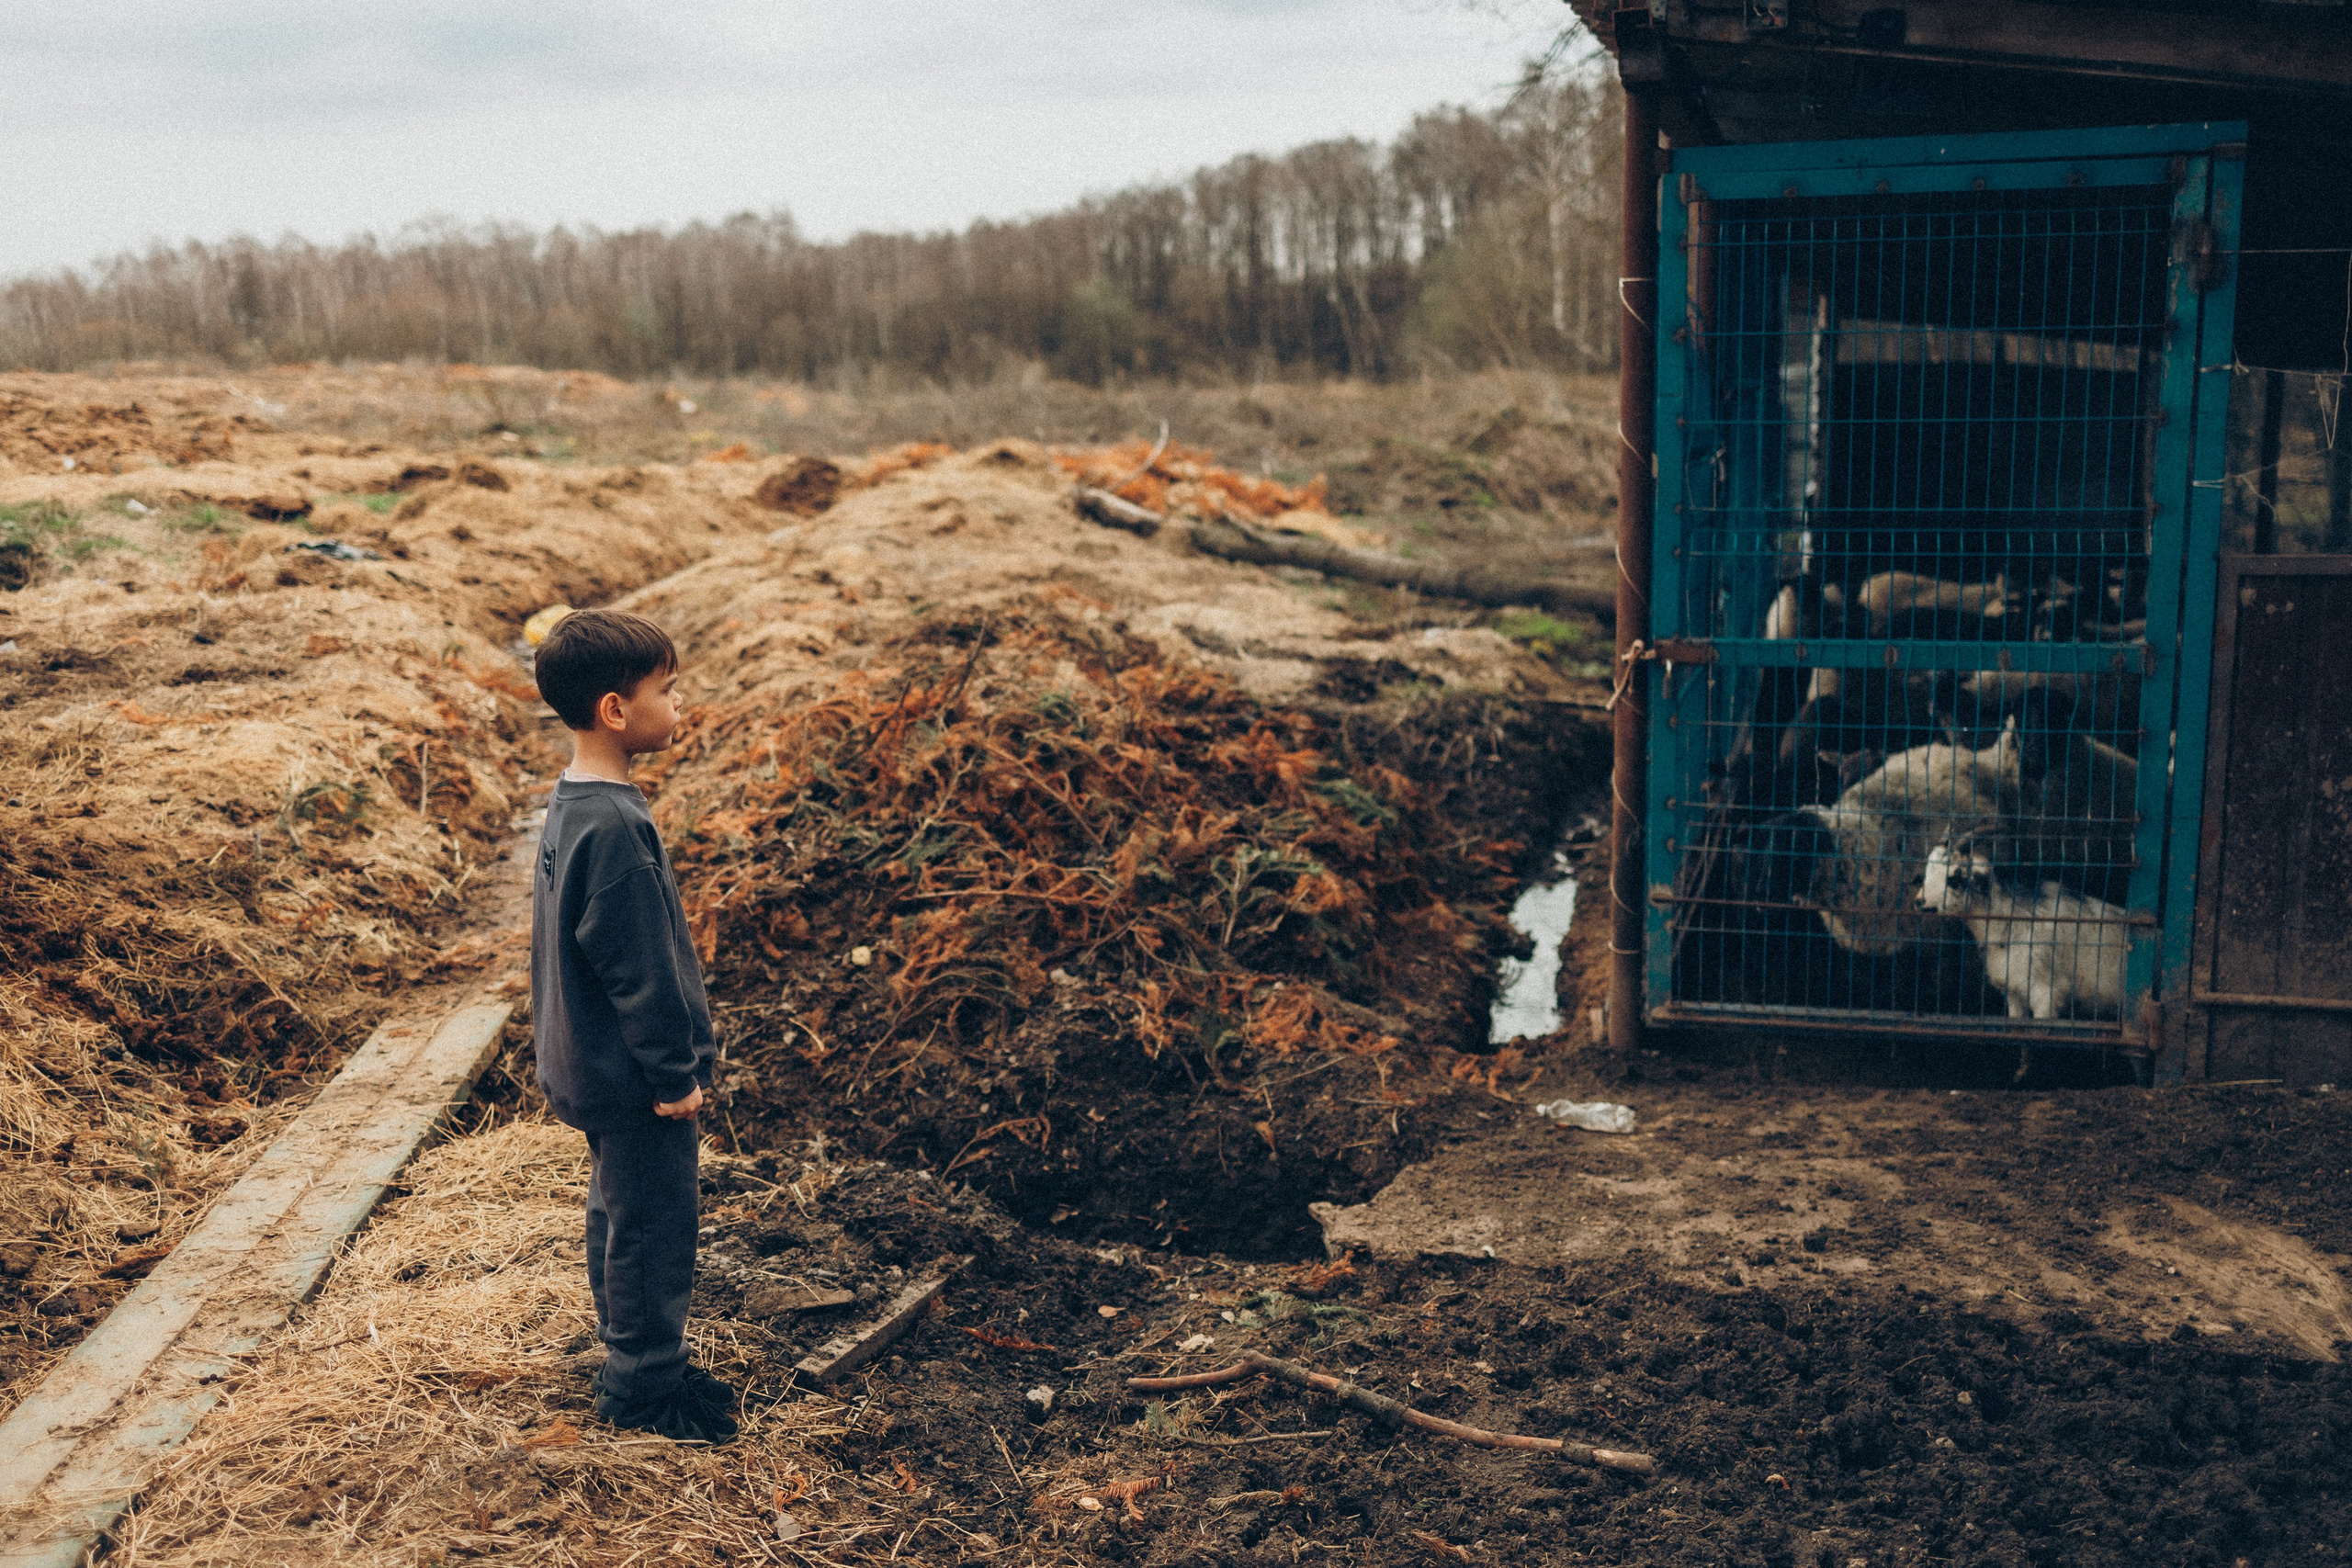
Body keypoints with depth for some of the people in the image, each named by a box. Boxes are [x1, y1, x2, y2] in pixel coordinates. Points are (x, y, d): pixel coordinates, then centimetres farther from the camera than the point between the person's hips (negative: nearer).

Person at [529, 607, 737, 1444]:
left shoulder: (573, 804, 6)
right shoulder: (614, 825, -26)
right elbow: (637, 964, -24)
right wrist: (674, 1072, -16)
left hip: (596, 1065, 10)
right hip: (633, 1079, -10)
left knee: (621, 1212, 20)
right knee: (653, 1222, 4)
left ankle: (635, 1364, 35)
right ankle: (645, 1382, 18)